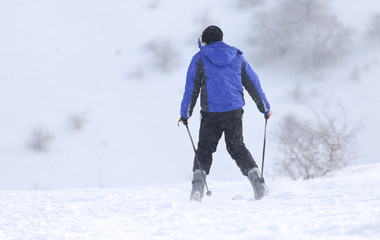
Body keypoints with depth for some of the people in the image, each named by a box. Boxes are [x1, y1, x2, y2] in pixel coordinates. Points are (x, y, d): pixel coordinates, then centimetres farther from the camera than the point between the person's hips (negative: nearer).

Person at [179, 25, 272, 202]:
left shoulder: (200, 59, 1)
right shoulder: (237, 58, 10)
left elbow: (191, 89, 0)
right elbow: (253, 84, 15)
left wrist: (185, 114, 9)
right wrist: (265, 108, 25)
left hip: (211, 114, -2)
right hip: (235, 111, 2)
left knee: (204, 149, 11)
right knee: (237, 148, 15)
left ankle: (198, 183, -8)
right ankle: (255, 178, -2)